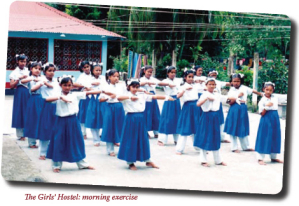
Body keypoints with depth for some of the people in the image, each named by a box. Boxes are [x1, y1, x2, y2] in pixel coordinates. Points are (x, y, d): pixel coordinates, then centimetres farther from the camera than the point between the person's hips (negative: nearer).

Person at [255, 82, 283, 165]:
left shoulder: (275, 98, 7)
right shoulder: (262, 100, -5)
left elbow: (275, 107, 4)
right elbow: (262, 113, -10)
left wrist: (268, 107, -7)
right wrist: (266, 107, -21)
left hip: (275, 119, 5)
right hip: (266, 120, -5)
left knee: (275, 137, 10)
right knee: (264, 138, -4)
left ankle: (273, 157, 23)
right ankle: (260, 158, 2)